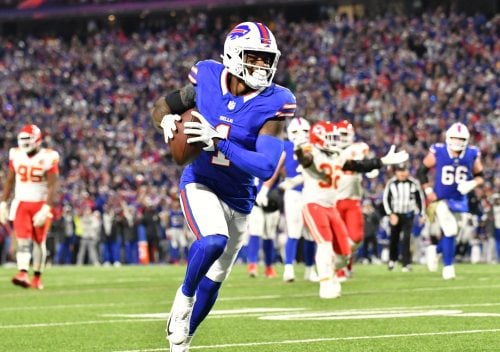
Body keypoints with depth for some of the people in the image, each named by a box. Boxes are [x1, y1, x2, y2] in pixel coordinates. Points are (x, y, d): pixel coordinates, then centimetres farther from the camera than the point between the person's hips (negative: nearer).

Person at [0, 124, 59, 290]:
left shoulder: (48, 158, -11)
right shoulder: (16, 155, 1)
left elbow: (52, 186, -14)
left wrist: (46, 209, -23)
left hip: (40, 204, -3)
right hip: (21, 203, 3)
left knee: (39, 242, 3)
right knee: (23, 241, -10)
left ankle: (37, 278, 13)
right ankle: (23, 274, -21)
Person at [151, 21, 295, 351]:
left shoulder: (274, 102, -19)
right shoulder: (207, 78, -12)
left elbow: (266, 167, -26)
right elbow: (164, 106, 6)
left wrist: (218, 142, -35)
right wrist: (167, 119, -19)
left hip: (238, 196, 2)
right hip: (200, 182, -2)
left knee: (213, 280, 12)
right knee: (214, 241, -33)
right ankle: (185, 295, -3)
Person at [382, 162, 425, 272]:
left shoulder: (414, 183, -7)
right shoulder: (391, 183, -8)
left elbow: (420, 198, 4)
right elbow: (386, 199, -4)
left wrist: (422, 214, 6)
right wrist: (391, 214, -13)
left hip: (408, 214, -1)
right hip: (395, 214, 1)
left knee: (406, 239, -12)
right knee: (394, 239, 10)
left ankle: (406, 263, -11)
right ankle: (392, 259, 33)